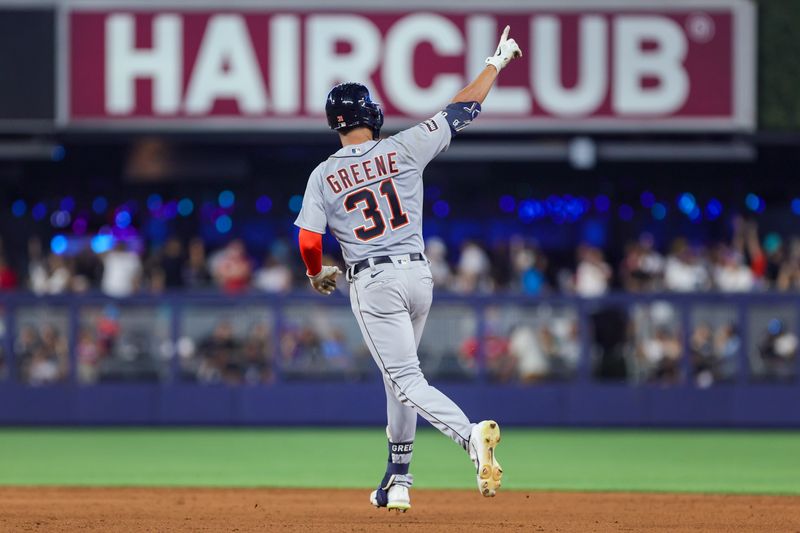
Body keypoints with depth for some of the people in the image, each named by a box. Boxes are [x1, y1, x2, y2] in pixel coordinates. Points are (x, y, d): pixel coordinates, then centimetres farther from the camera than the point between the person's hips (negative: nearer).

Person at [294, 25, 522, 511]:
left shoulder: (324, 175, -2)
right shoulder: (403, 149, 0)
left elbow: (309, 242, -7)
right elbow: (462, 110, 5)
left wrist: (318, 275, 16)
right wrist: (497, 62, 18)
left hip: (374, 283, -3)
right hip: (419, 275, 3)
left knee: (406, 380, -7)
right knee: (400, 375, 20)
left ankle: (470, 434, -34)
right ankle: (398, 481, 22)